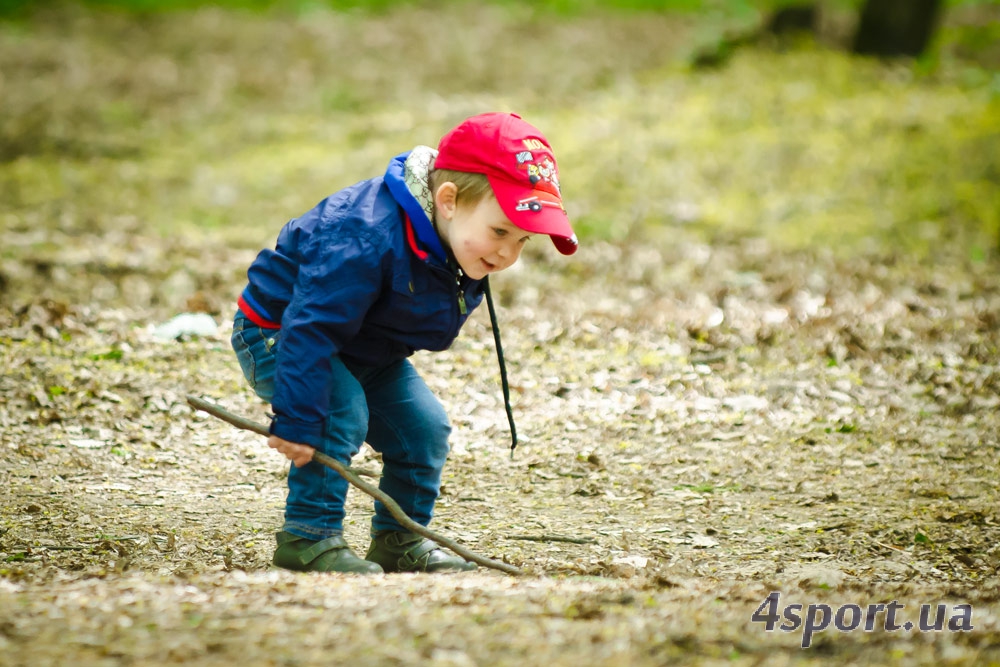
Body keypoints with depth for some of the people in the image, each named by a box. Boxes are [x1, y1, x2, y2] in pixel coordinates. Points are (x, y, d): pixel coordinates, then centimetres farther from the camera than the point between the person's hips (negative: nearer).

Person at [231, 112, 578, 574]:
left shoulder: (467, 258, -10)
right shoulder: (369, 237, -40)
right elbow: (311, 327, -40)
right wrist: (297, 420, -39)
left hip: (366, 353, 8)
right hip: (275, 332, -8)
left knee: (423, 426, -2)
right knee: (340, 412, -29)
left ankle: (399, 540, 12)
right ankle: (308, 536, -17)